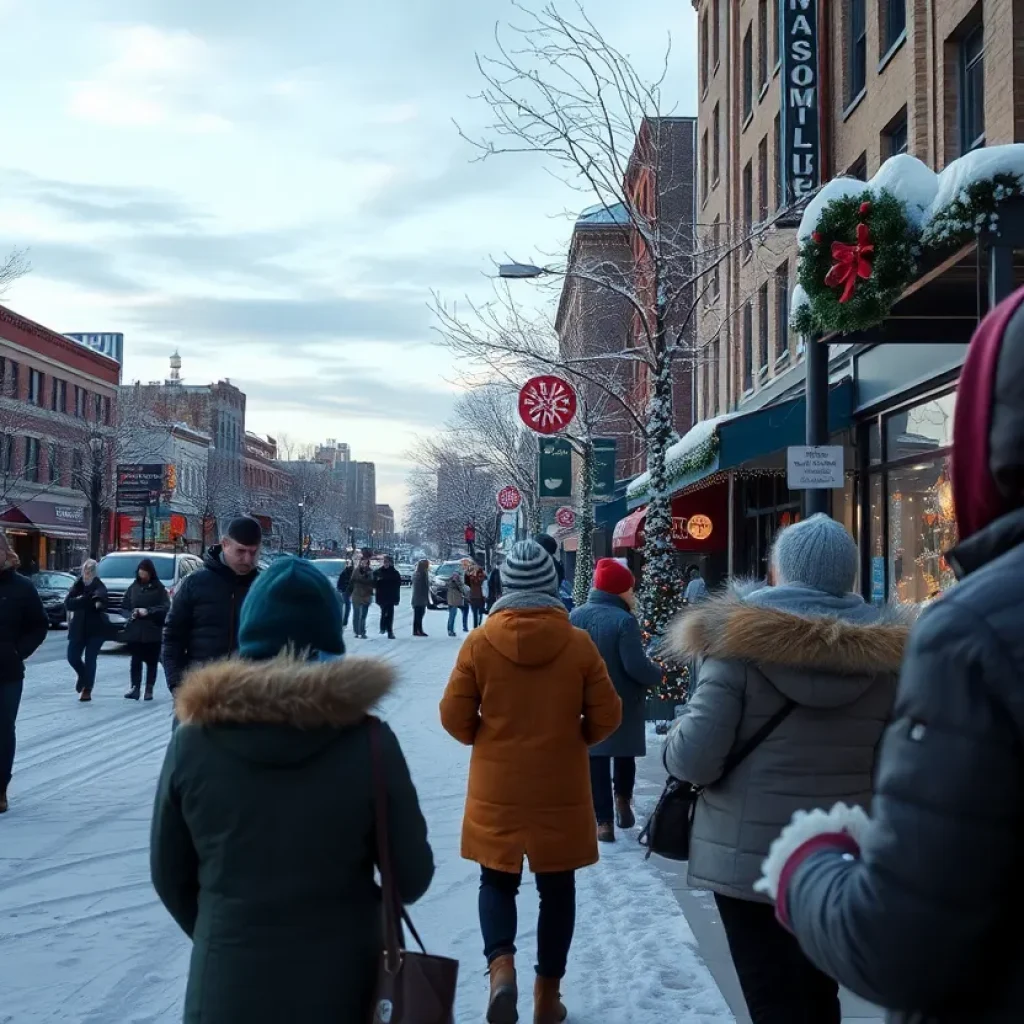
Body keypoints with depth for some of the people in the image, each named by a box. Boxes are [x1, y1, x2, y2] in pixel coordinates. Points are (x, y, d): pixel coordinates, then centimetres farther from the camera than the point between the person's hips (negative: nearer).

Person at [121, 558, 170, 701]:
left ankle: (149, 689, 9)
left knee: (152, 661, 4)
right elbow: (124, 606, 12)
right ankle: (135, 688, 1)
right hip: (135, 630, 2)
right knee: (135, 660, -1)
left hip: (152, 631, -2)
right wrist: (132, 613, -7)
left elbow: (165, 607, -9)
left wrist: (148, 611, -18)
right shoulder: (134, 587, 8)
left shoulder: (159, 588, -2)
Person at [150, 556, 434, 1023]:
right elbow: (411, 876, -6)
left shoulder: (194, 741, -10)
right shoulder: (368, 742, -14)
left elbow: (169, 875, 1)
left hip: (228, 985, 1)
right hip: (338, 983, 0)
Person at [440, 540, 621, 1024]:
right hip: (561, 789, 0)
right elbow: (606, 716, -4)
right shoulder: (578, 643, -10)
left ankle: (501, 964, -6)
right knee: (556, 888, 14)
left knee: (498, 879, 16)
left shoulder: (480, 642, -9)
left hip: (497, 787, 0)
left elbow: (454, 716, -5)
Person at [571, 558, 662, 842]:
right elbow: (637, 666, -23)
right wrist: (657, 674, -3)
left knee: (596, 759, 7)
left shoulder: (576, 616, -3)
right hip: (624, 702, -3)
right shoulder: (624, 620, -20)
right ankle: (623, 800, 27)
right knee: (625, 753, 23)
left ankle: (604, 822, 7)